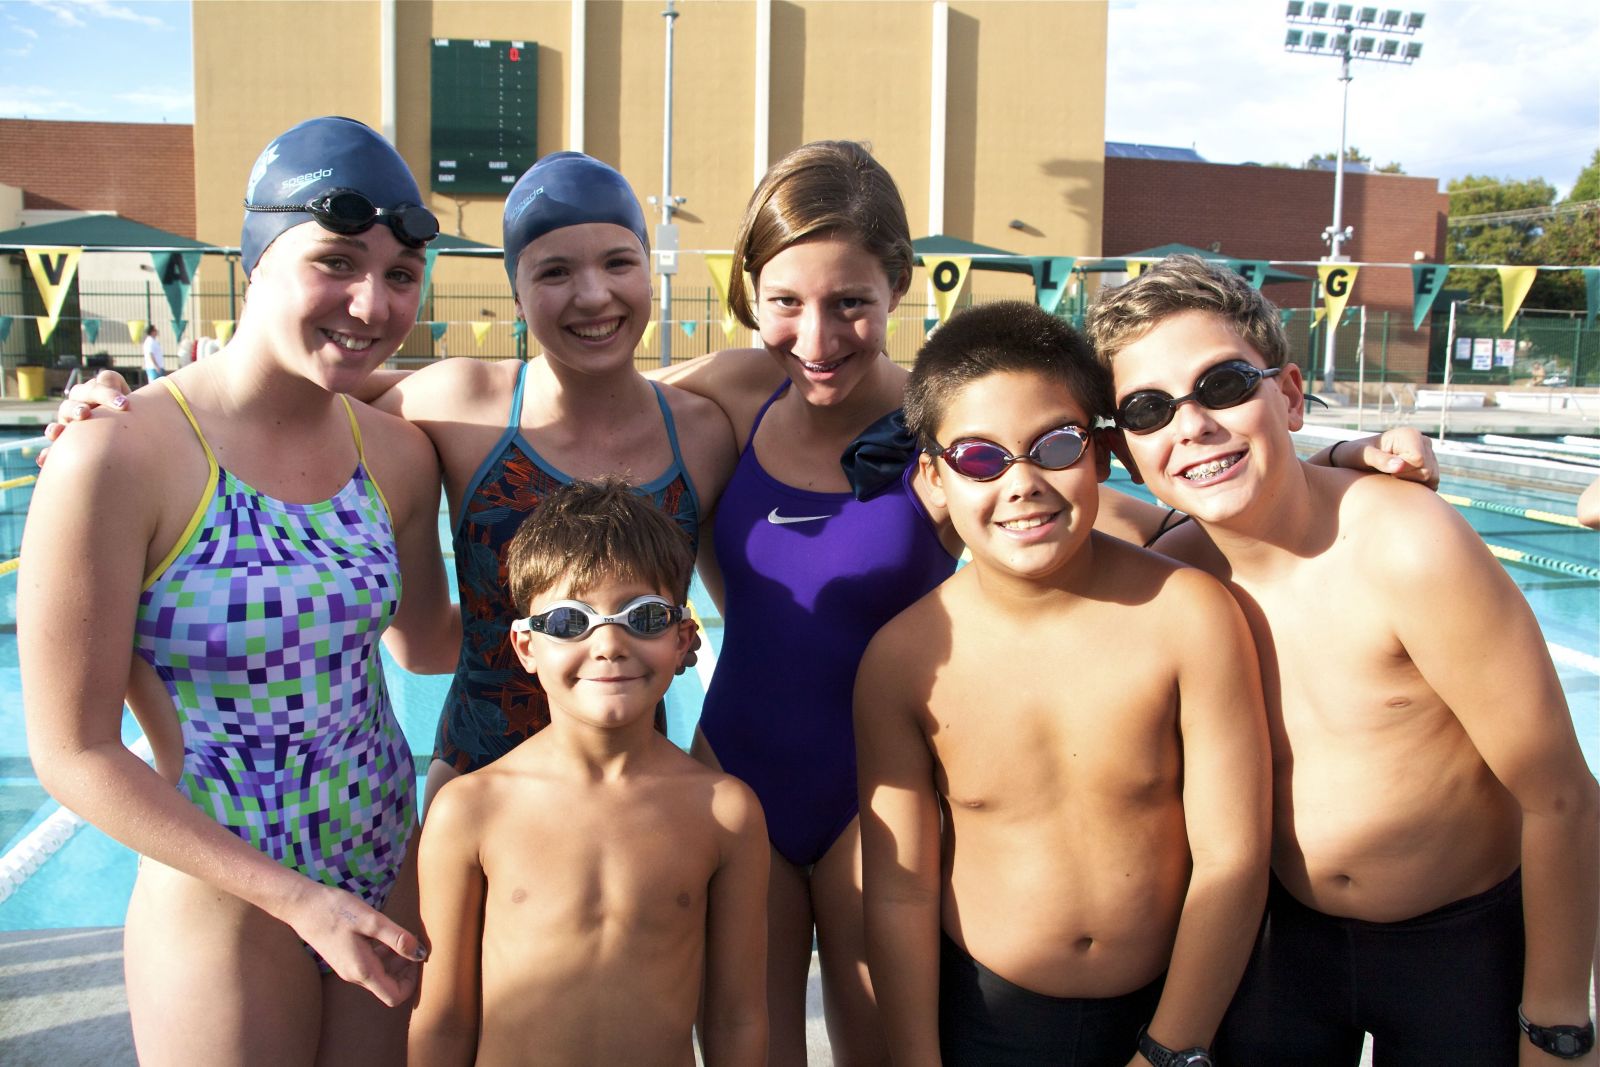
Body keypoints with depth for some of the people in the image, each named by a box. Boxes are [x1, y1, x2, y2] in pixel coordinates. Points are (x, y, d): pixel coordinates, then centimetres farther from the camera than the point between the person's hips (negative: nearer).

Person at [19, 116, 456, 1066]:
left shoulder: (397, 455, -3)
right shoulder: (119, 460, -19)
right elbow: (75, 754, -15)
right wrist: (300, 899, -15)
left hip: (394, 879, 5)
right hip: (226, 910, -5)